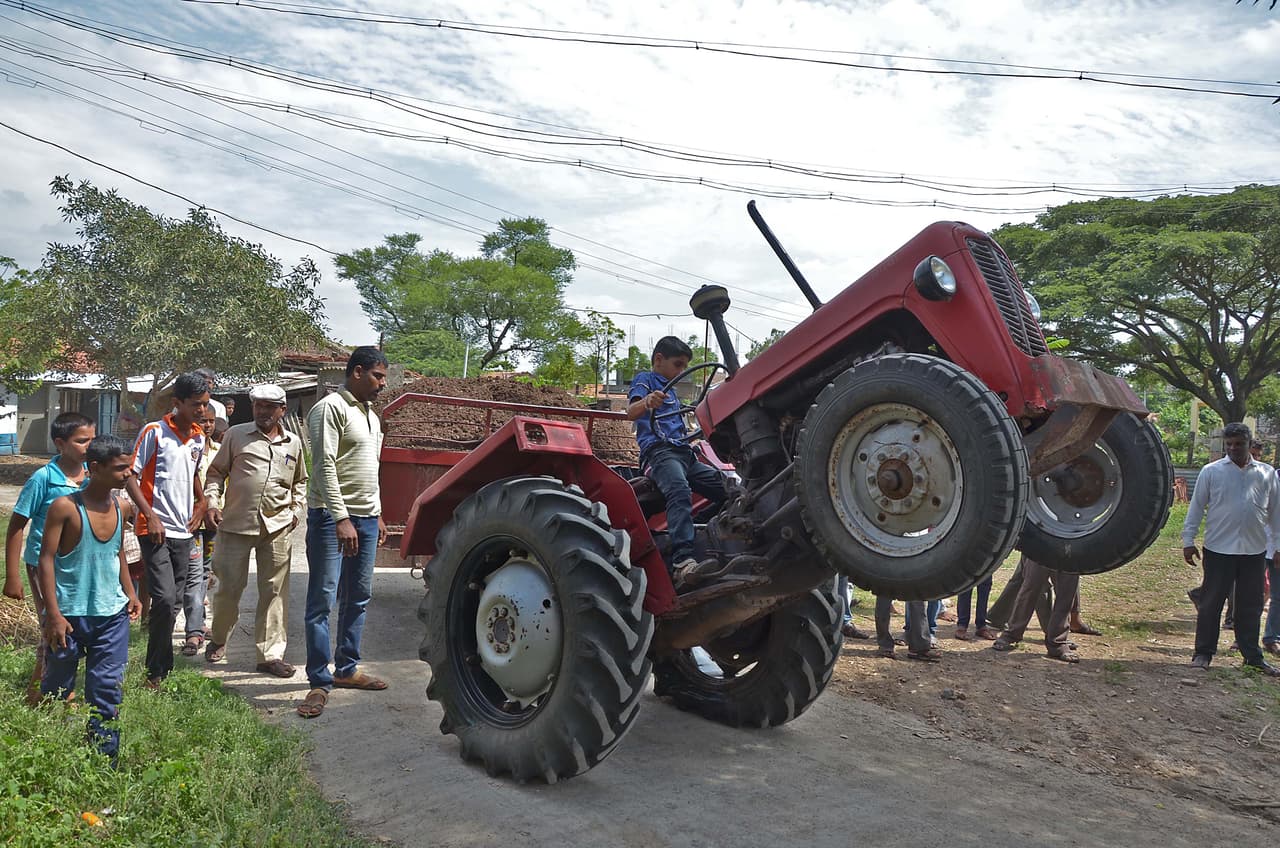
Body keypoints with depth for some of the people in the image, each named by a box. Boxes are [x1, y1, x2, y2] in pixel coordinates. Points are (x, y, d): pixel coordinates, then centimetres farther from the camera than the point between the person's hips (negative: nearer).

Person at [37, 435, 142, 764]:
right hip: (69, 614, -4)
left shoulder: (120, 507, 4)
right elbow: (46, 560, -12)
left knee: (107, 690, 4)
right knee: (57, 688, 13)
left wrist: (130, 592, 9)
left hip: (112, 614, 4)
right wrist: (53, 614, -15)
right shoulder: (66, 507, -13)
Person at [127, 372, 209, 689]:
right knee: (165, 599, -13)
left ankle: (162, 667, 23)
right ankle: (157, 671, 1)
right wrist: (150, 515, -15)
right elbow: (131, 477, -8)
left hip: (183, 531, 6)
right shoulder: (154, 432, -8)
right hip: (155, 529, -6)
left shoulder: (199, 438, 11)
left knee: (174, 602, 11)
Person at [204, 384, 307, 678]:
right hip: (236, 523, -2)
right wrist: (211, 502, -3)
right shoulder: (236, 435, 6)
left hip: (278, 527, 2)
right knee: (229, 587, 5)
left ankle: (271, 655, 10)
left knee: (274, 592, 3)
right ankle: (218, 640, 32)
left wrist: (297, 510, 12)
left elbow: (300, 481, 24)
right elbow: (216, 471, 10)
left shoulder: (293, 443, 12)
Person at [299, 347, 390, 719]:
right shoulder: (331, 408, -10)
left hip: (365, 518, 9)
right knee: (322, 599, -5)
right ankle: (320, 682, 0)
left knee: (358, 598, 12)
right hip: (332, 518, -9)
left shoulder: (371, 416, 17)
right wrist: (342, 519, -22)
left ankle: (346, 669, 24)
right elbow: (325, 466, -17)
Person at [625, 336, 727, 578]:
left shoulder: (671, 390, 31)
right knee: (680, 492, -36)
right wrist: (646, 403, -37)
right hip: (659, 451, -9)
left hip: (683, 453, 9)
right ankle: (682, 559, -51)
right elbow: (631, 412, -16)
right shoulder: (644, 379, 5)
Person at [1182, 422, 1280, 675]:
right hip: (1218, 549, -2)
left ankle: (1253, 656, 22)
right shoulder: (1211, 471, 0)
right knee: (1211, 603, 4)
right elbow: (1196, 507, 2)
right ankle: (1203, 653, 13)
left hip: (1254, 550, 2)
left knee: (1251, 606, 10)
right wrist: (1188, 540, -1)